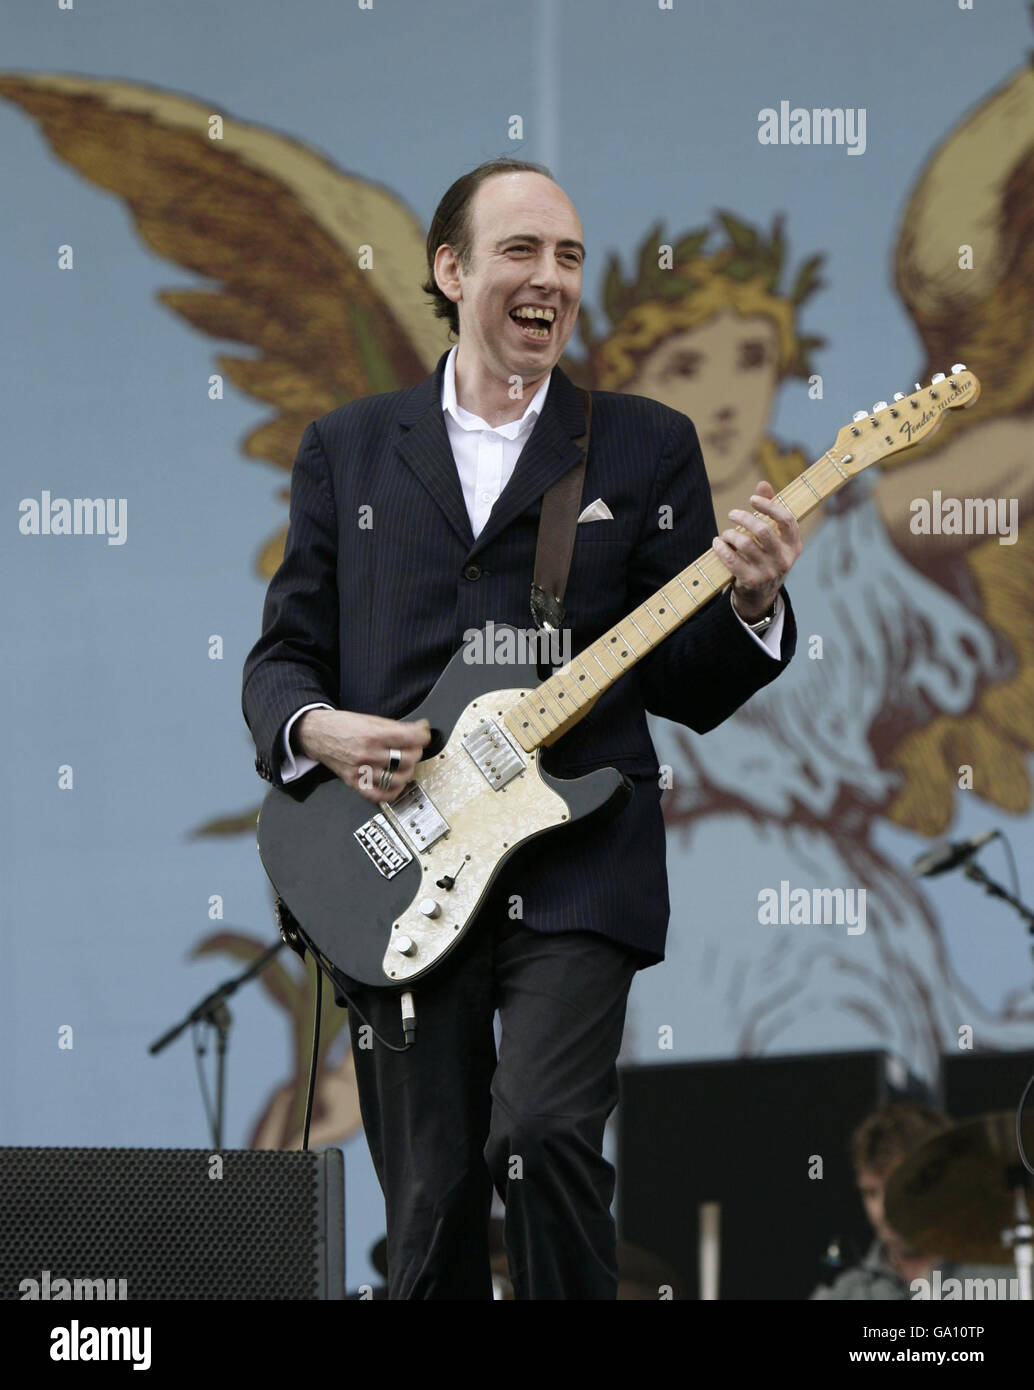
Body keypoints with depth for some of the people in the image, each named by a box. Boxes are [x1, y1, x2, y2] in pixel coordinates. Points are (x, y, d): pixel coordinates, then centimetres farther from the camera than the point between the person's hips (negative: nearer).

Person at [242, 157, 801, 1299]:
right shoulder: (347, 449, 14)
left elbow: (688, 689, 7)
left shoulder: (646, 447, 9)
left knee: (542, 1133, -22)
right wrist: (315, 728, -7)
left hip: (578, 869, -2)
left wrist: (751, 608, -13)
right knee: (432, 1203, 1)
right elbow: (283, 655, 14)